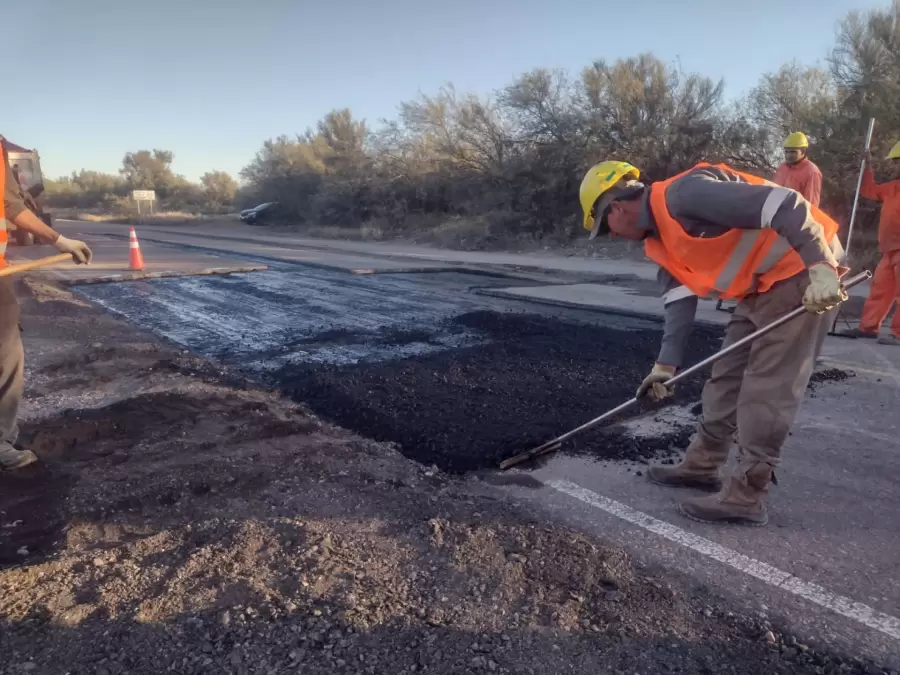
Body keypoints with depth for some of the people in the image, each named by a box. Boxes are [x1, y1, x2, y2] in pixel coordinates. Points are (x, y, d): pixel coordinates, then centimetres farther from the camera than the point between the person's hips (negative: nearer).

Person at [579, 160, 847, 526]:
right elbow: (679, 299, 7)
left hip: (802, 267, -9)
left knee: (766, 388, -7)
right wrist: (667, 363, 2)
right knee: (728, 375, 14)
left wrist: (821, 269, -30)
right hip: (762, 283, 9)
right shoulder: (661, 241, 8)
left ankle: (745, 497, 2)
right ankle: (702, 464, 27)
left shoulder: (685, 194, -23)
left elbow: (786, 206, -27)